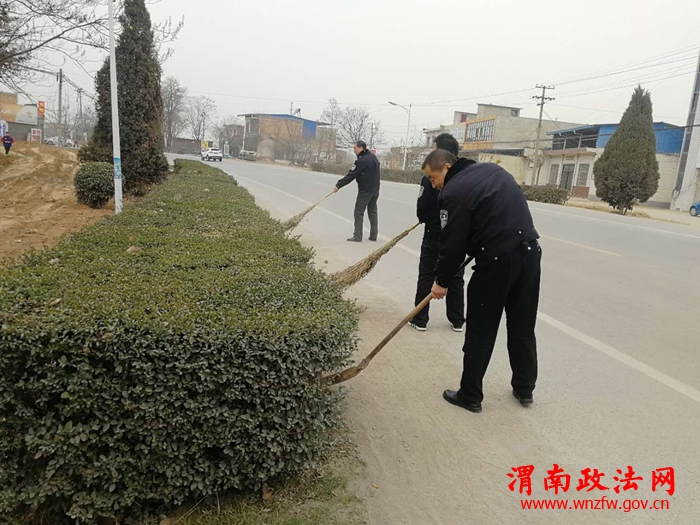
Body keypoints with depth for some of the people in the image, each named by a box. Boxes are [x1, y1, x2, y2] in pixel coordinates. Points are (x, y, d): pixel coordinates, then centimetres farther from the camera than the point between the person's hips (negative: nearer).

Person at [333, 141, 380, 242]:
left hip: (365, 190, -8)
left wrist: (339, 185, -15)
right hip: (375, 189, 8)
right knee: (373, 212, 14)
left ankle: (357, 236, -4)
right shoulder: (373, 157, 9)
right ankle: (373, 235, 17)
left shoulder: (362, 160, -17)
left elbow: (351, 175, -19)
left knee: (359, 212, -3)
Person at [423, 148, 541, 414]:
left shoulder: (453, 192, -10)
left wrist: (442, 281, 5)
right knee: (523, 328, 18)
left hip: (497, 261, -8)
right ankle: (524, 389, 31)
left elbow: (451, 244, -8)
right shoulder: (493, 169, 14)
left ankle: (470, 396, 17)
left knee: (481, 332, 6)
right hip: (530, 251, 8)